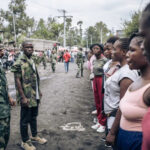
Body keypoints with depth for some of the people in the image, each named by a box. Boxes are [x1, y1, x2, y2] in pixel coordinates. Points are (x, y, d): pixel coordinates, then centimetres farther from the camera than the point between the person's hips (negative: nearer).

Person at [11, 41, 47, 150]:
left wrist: (39, 91, 16)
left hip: (35, 96, 8)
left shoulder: (32, 61, 9)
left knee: (34, 117, 20)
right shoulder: (19, 63, -15)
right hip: (26, 97, -8)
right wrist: (23, 97, -20)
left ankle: (34, 136, 37)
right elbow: (18, 81, -17)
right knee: (25, 119, 6)